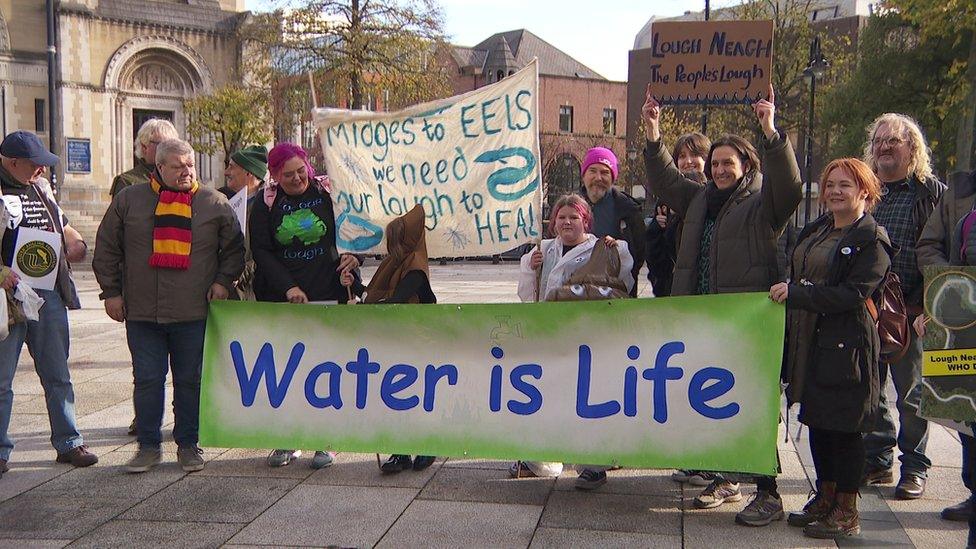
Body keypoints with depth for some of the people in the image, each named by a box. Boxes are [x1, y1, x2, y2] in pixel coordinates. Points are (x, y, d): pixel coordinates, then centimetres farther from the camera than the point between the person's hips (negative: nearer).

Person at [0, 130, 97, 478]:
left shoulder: (40, 187, 15)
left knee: (57, 375, 12)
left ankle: (67, 443, 21)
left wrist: (74, 242, 13)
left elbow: (59, 222, 31)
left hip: (49, 294, 7)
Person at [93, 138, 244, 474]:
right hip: (141, 311, 1)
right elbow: (106, 249, 11)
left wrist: (223, 281, -1)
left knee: (190, 381, 7)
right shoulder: (129, 200, 7)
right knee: (147, 380, 5)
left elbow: (234, 248, 12)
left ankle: (188, 445, 19)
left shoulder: (214, 203, 5)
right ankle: (149, 446, 18)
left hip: (193, 313, -1)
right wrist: (111, 291, 6)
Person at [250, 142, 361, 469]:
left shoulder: (327, 193, 3)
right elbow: (261, 251, 2)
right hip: (281, 298, 1)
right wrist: (288, 287, -9)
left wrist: (353, 257, -8)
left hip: (326, 295, -1)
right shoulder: (266, 204, 5)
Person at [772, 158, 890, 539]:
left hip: (846, 345, -8)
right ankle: (825, 497, 29)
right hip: (809, 341, 8)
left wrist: (794, 293, -21)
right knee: (817, 421, 14)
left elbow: (853, 294, -19)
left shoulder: (872, 240, -10)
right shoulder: (814, 231, 15)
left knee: (844, 426, -1)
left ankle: (847, 511, 11)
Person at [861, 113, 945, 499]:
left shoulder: (933, 193, -1)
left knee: (911, 393, 5)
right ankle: (877, 460, 24)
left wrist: (918, 305, -14)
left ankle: (915, 468, 18)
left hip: (909, 313, -4)